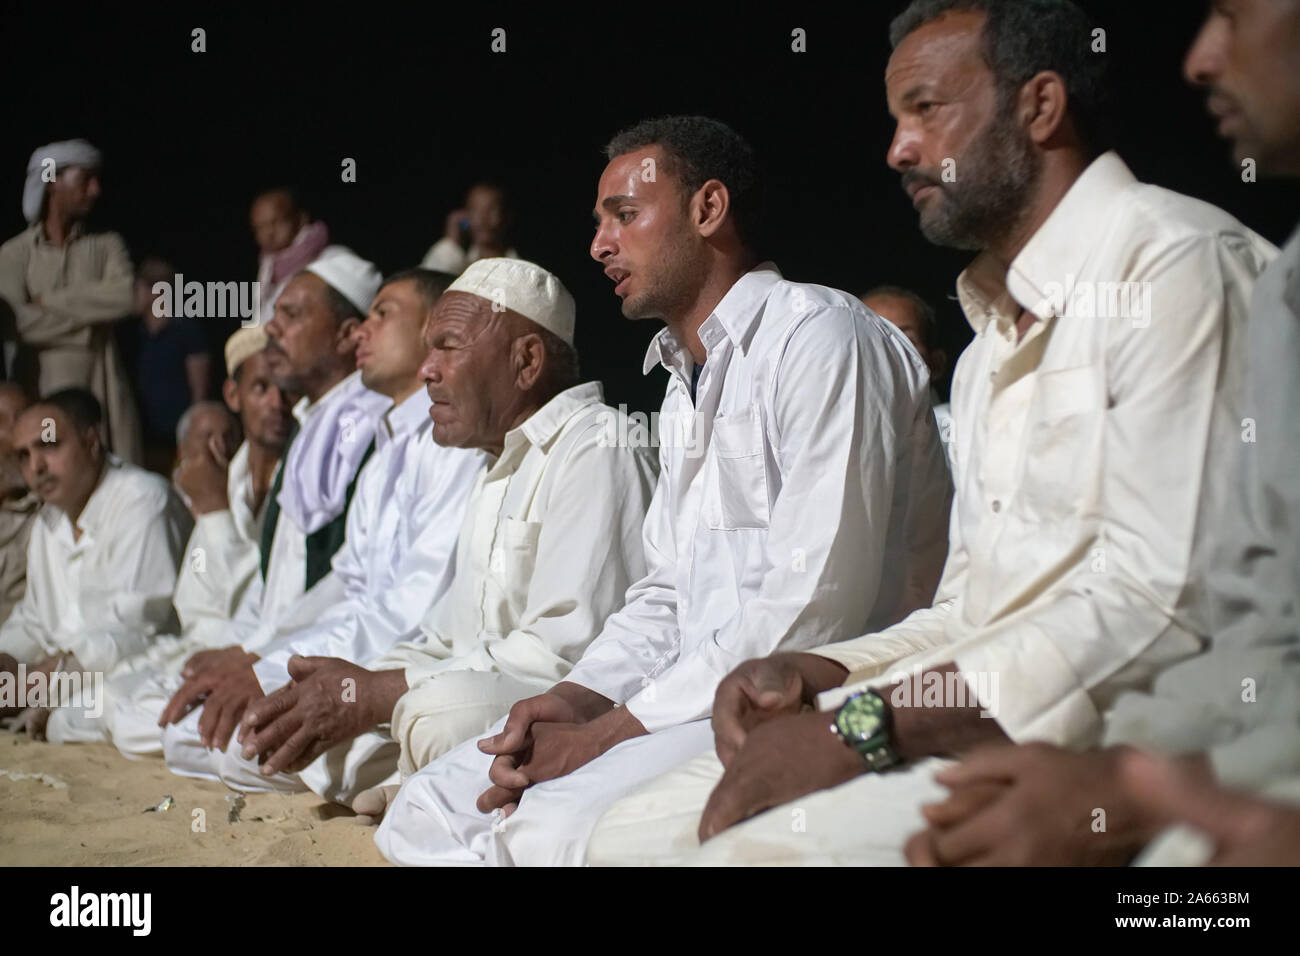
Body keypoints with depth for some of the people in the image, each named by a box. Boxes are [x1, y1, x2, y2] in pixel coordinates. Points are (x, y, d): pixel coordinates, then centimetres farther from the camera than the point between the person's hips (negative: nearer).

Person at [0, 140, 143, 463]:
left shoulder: (106, 246, 12)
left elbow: (126, 296, -8)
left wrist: (49, 301, -6)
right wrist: (93, 310, -4)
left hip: (102, 396, 2)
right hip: (39, 397, -1)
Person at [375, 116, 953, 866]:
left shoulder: (822, 339, -10)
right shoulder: (687, 382, 22)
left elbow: (815, 608, -20)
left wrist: (609, 733, -18)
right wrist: (580, 698, 0)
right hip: (706, 703, 9)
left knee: (553, 826, -32)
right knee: (428, 812, -3)